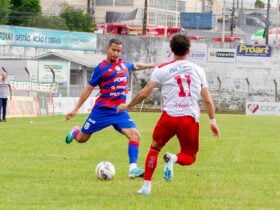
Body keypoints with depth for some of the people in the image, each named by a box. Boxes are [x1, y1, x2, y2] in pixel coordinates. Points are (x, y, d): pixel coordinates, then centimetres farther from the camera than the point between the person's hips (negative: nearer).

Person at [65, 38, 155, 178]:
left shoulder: (124, 64, 8)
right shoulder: (101, 68, -7)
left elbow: (135, 66, 33)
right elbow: (88, 88, -1)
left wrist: (152, 65, 38)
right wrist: (76, 109, 0)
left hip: (120, 111, 4)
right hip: (102, 109, -4)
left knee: (135, 135, -18)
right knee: (81, 139, 8)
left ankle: (133, 168, -19)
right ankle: (75, 132, 45)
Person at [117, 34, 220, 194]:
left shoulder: (162, 69, 3)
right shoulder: (198, 70, 9)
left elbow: (144, 93, 3)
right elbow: (207, 100, 7)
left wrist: (127, 106, 17)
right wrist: (213, 121, 17)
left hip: (170, 116, -1)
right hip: (191, 118, 1)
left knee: (155, 147, 24)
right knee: (189, 157, 16)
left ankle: (146, 186, 15)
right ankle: (174, 159, -19)